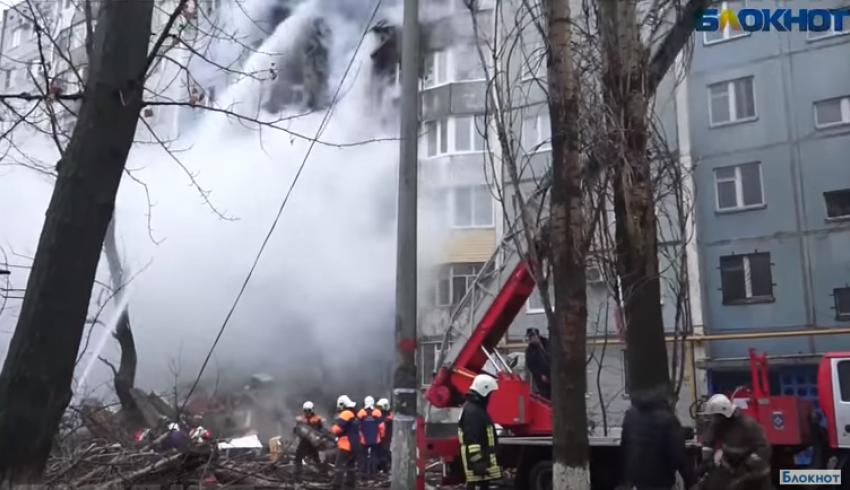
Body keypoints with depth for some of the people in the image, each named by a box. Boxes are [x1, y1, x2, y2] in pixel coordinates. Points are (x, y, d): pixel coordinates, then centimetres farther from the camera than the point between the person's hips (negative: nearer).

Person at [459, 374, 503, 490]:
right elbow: (472, 441, -25)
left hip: (483, 463, 11)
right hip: (478, 465, -11)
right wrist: (478, 463, -28)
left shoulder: (478, 409, 17)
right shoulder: (471, 412, -18)